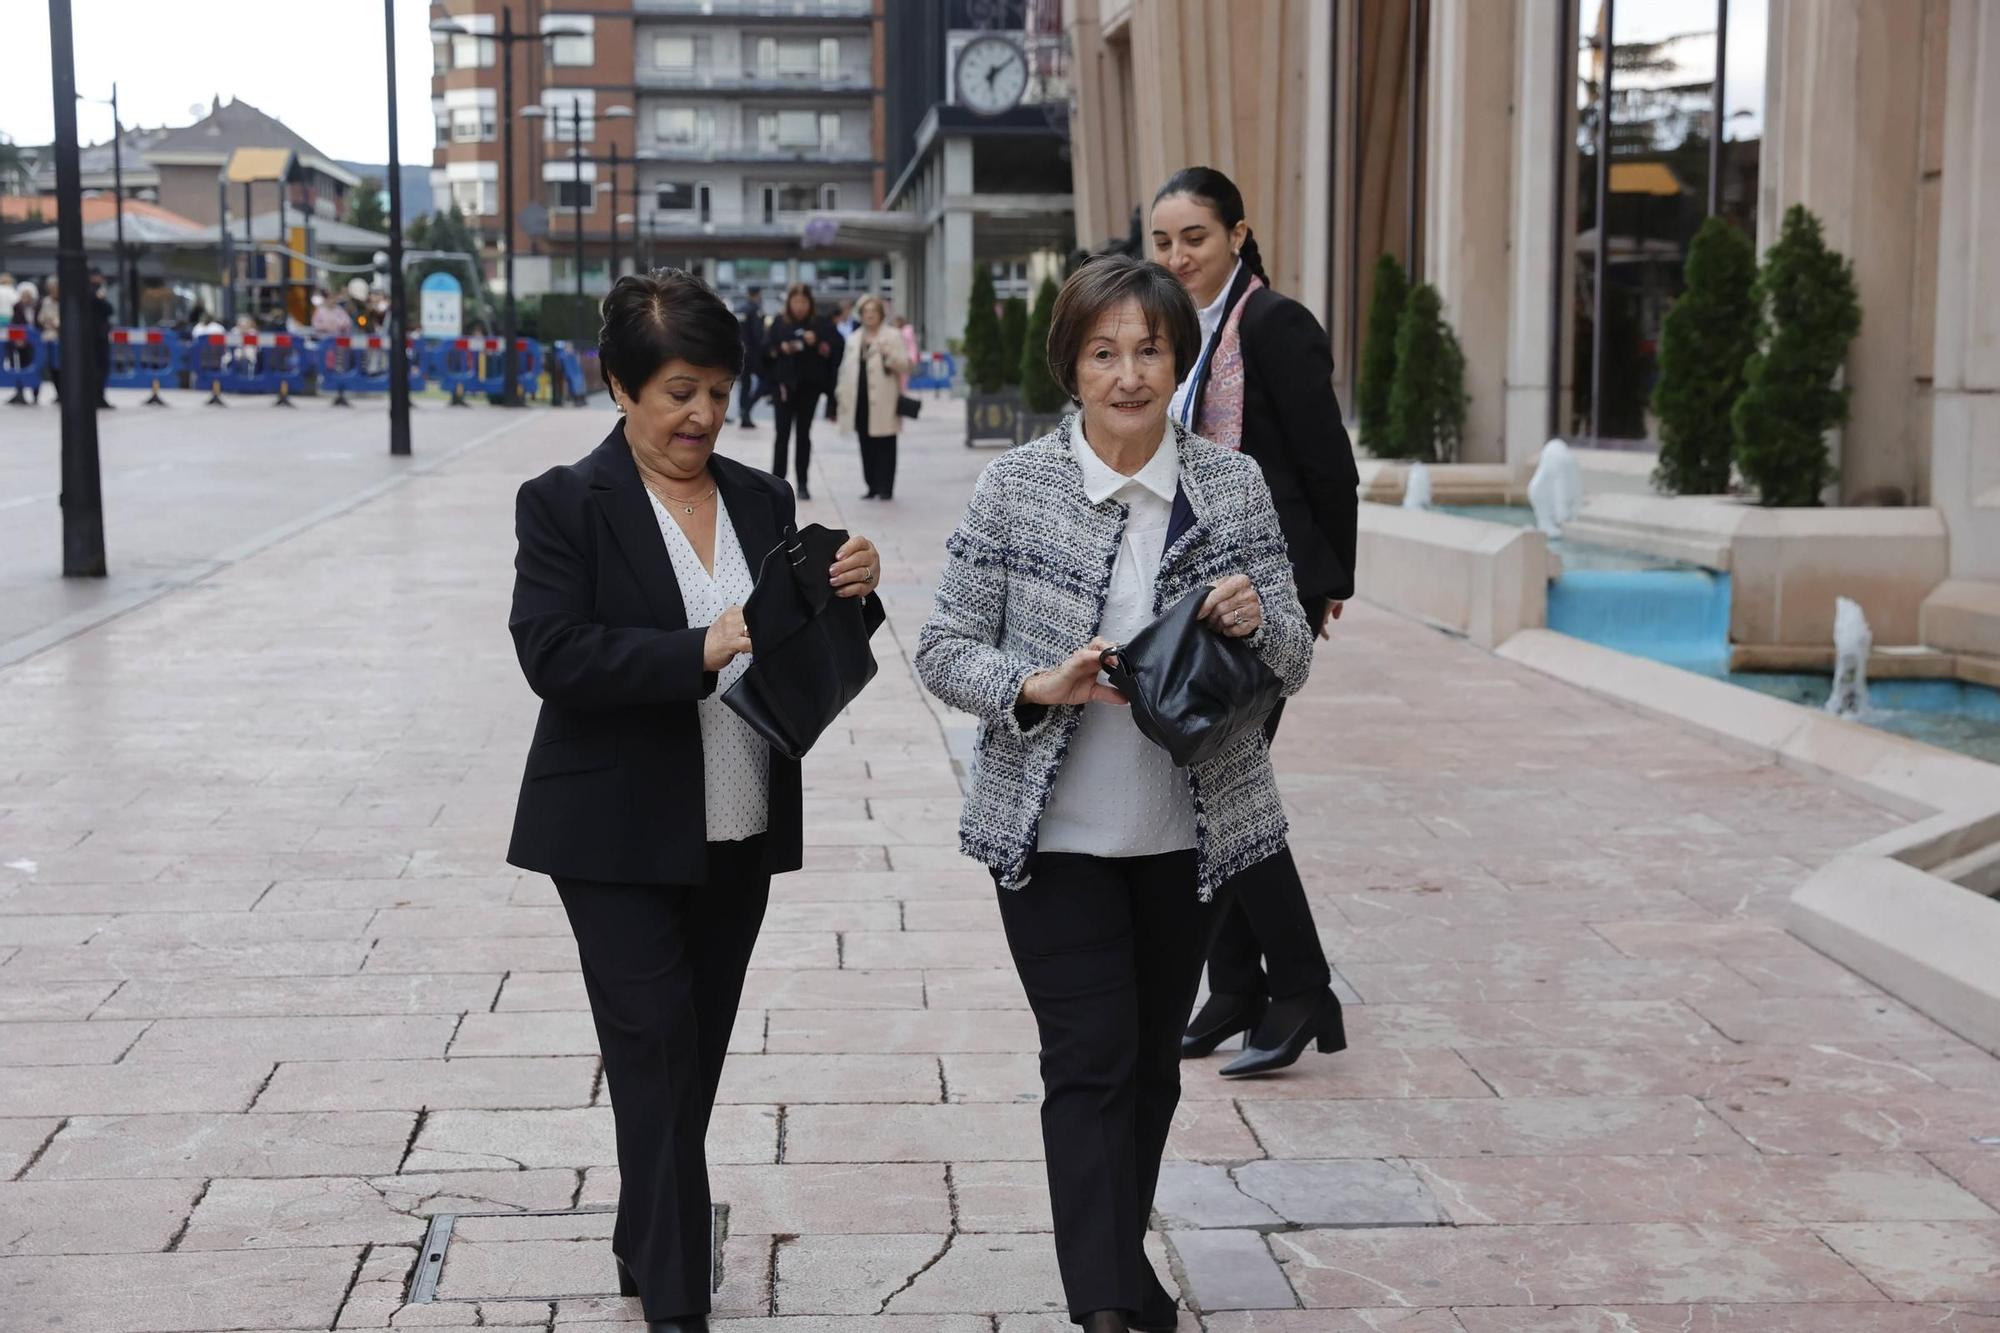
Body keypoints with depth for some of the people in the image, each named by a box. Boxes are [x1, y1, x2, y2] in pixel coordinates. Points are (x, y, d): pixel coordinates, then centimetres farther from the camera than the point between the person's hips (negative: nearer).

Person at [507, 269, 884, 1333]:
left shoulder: (762, 501, 7)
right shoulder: (565, 504, -7)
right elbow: (551, 652, -19)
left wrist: (852, 596, -13)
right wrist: (701, 652, -29)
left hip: (737, 833, 5)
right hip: (620, 836, -5)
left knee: (697, 1049, 15)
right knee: (657, 1049, -5)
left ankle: (647, 1238, 35)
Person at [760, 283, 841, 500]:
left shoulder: (821, 323, 1)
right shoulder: (779, 323, 2)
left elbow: (836, 347, -2)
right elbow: (766, 350, 2)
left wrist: (817, 343, -16)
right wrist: (781, 349, -16)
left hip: (810, 384, 0)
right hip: (785, 383, 0)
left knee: (804, 433, 6)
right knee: (783, 432, -2)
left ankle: (802, 483, 11)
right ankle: (777, 480, 3)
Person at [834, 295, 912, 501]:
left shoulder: (893, 337, 2)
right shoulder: (854, 339, 17)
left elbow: (904, 366, -4)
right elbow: (846, 368, 19)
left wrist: (888, 355, -22)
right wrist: (843, 397, 11)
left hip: (882, 402, -5)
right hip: (860, 401, 5)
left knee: (884, 447, -3)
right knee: (866, 447, 6)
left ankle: (885, 488, 0)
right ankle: (872, 486, 14)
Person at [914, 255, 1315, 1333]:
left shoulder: (1234, 485, -1)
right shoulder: (1015, 487, -6)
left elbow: (1293, 665, 2)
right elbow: (942, 651, -4)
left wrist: (1258, 620, -21)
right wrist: (1037, 687, -23)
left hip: (1190, 831, 3)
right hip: (1056, 832, -3)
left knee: (1152, 1061, 16)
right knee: (1091, 1064, -6)